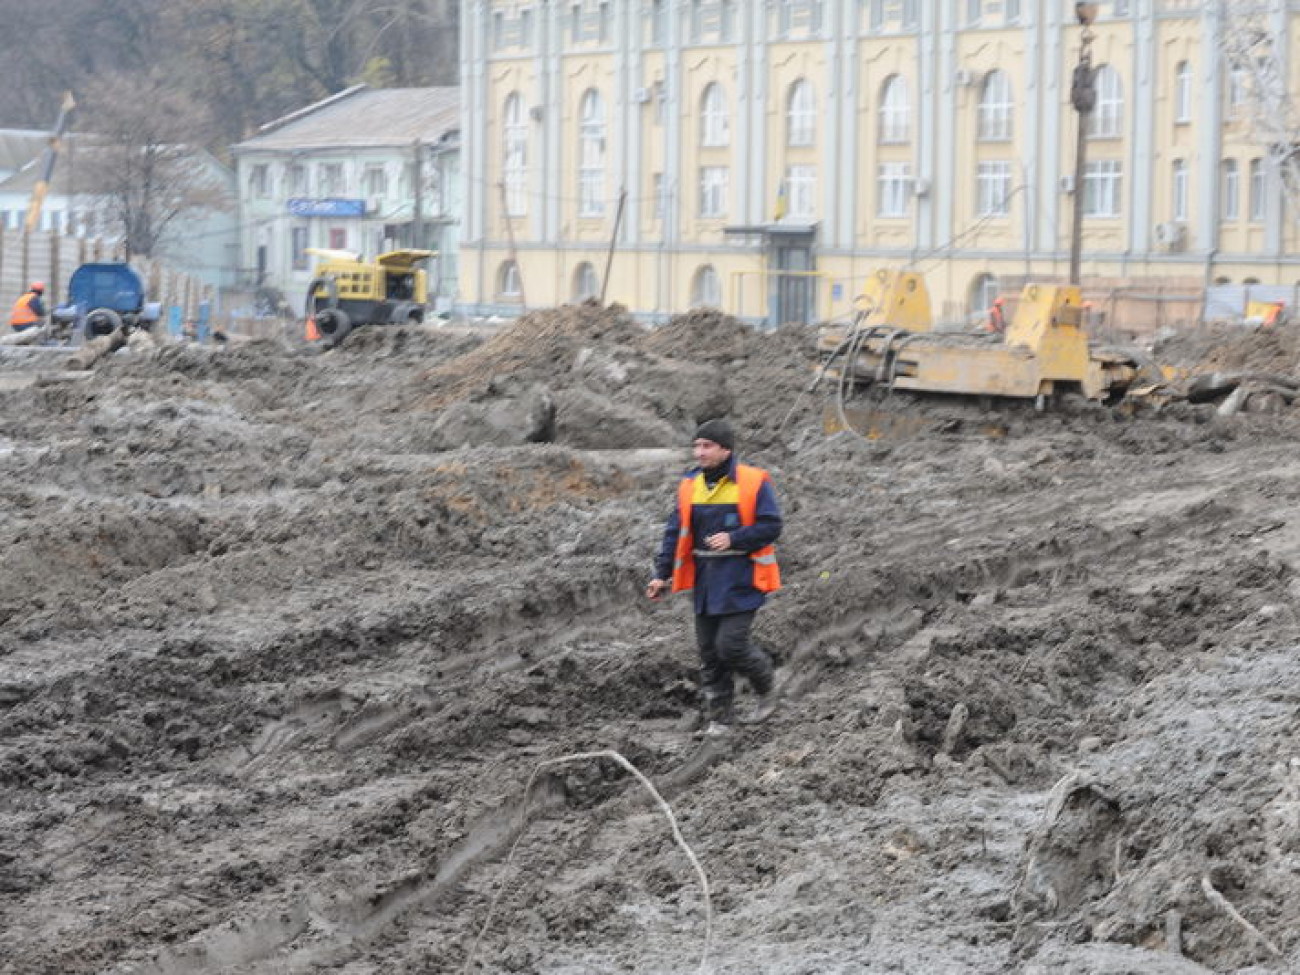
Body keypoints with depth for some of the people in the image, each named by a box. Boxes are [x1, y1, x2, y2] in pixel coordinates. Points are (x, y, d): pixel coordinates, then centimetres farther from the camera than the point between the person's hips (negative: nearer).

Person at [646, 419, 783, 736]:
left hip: (740, 580, -5)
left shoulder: (753, 482, -8)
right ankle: (718, 718, 15)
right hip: (705, 579, 5)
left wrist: (734, 539, -21)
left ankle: (765, 690, 17)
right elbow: (676, 532, 9)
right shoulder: (689, 485, 6)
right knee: (709, 651, 6)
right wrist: (662, 574, 4)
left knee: (730, 645, -12)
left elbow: (771, 527, -9)